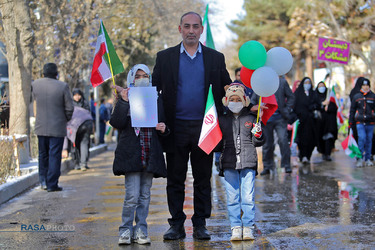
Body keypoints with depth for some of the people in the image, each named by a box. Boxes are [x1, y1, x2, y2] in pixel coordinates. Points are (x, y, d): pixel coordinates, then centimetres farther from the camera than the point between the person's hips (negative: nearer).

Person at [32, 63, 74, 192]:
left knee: (43, 154, 18)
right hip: (57, 127, -3)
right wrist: (66, 119, 10)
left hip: (41, 127, 4)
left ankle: (43, 181, 20)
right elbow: (69, 108, -8)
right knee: (54, 156, 2)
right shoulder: (63, 86, -12)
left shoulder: (35, 84, -2)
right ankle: (52, 184, 3)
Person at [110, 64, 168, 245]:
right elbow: (116, 123, -9)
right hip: (131, 154, -4)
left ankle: (140, 230, 14)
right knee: (132, 195, -10)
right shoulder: (125, 98, 4)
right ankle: (126, 230, 3)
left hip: (151, 154, 4)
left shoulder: (155, 99, 15)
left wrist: (163, 129, -2)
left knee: (145, 195, 7)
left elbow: (162, 126, 21)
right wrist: (123, 101, -18)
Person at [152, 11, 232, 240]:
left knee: (203, 180, 6)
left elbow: (228, 91, 8)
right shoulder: (165, 57, 6)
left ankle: (200, 225, 15)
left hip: (204, 127, 0)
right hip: (176, 128, 0)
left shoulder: (216, 58, 7)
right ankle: (177, 225, 13)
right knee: (175, 180, 4)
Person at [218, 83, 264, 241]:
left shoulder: (251, 118, 8)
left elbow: (258, 143, 12)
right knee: (232, 197, 1)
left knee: (248, 197, -2)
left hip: (248, 163, -1)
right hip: (229, 164, 1)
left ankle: (248, 227, 6)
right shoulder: (222, 120, 9)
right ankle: (236, 228, 9)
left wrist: (258, 135, -7)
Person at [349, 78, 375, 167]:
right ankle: (360, 158, -8)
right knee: (362, 138, -14)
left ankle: (367, 159, 14)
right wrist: (351, 123, 11)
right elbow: (352, 110, 14)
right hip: (360, 122, -1)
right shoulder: (356, 97, 9)